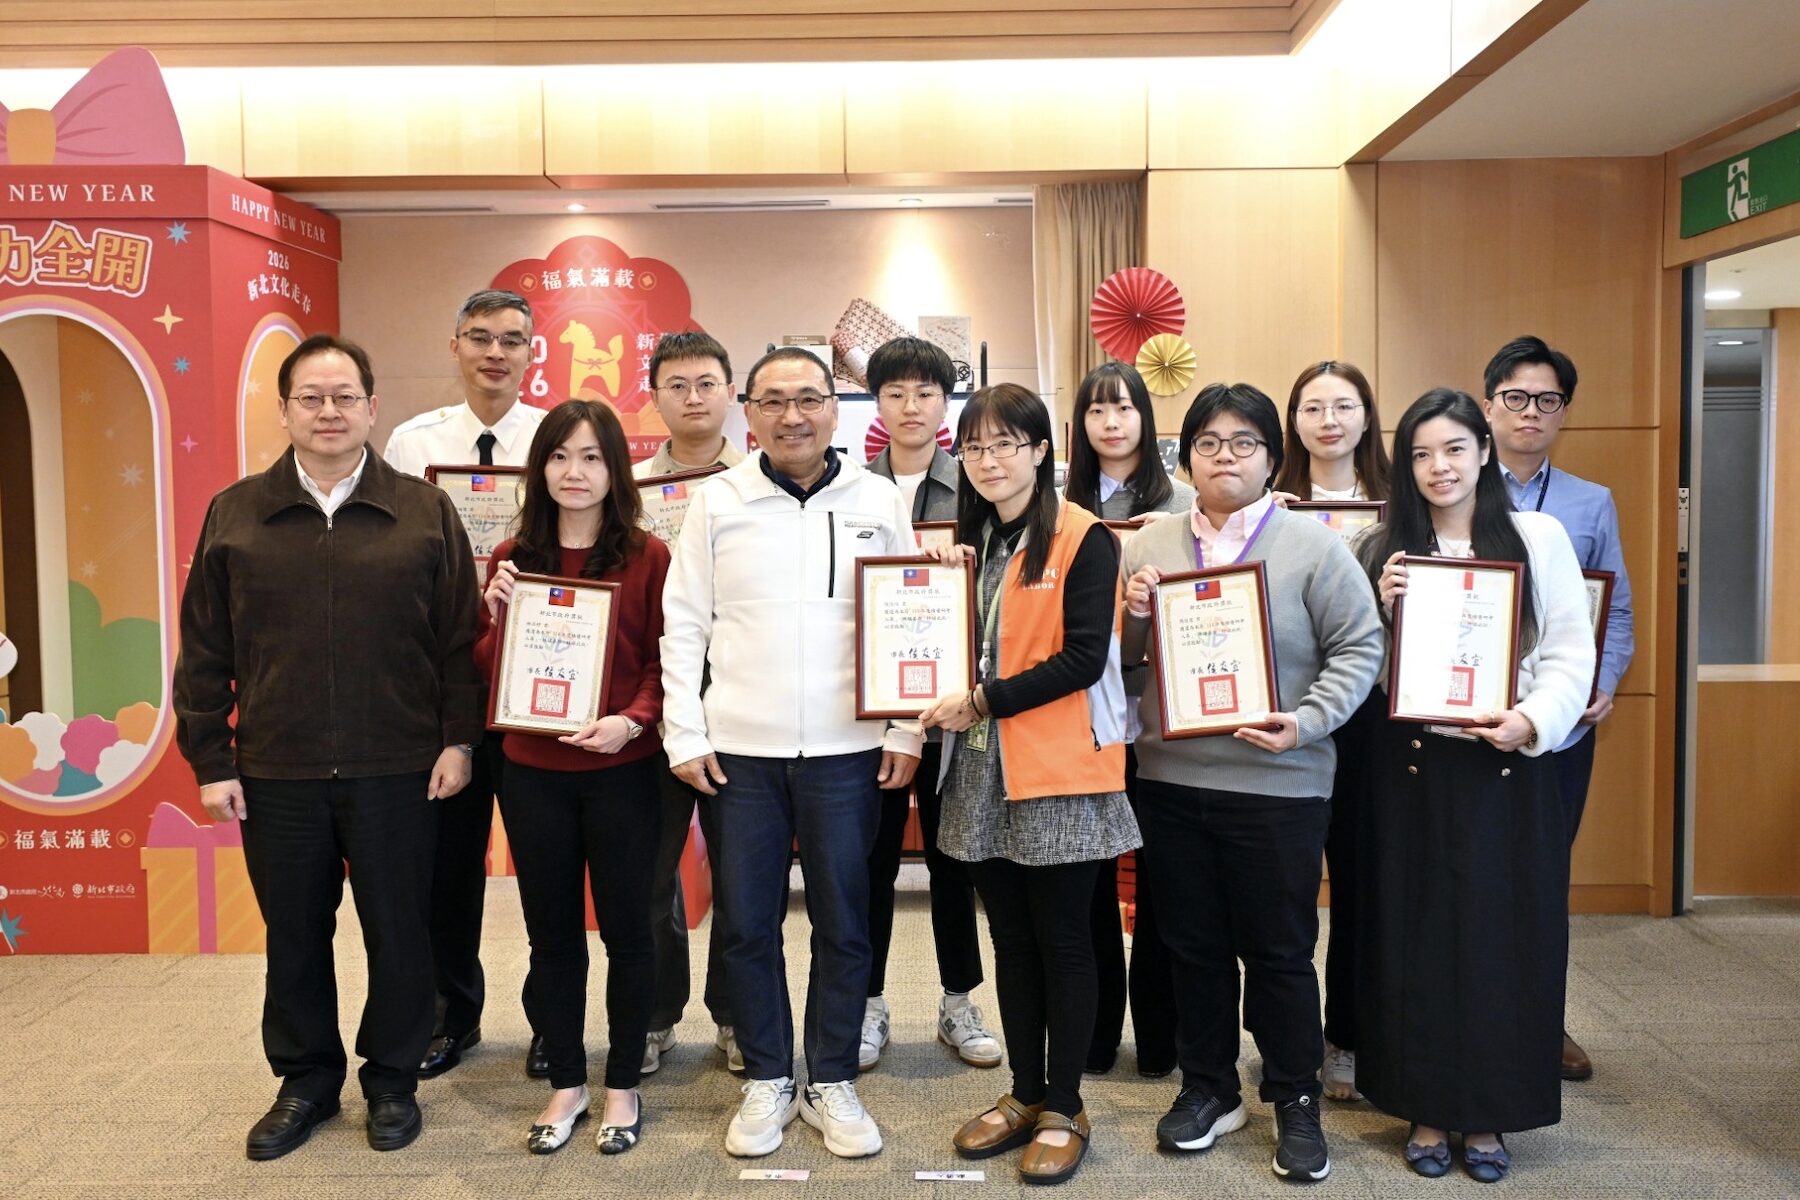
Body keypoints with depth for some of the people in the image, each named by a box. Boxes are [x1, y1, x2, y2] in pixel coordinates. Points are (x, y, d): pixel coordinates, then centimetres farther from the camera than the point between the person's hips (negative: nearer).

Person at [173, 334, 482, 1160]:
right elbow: (203, 651, 5)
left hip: (398, 773, -1)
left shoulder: (425, 512, 1)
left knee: (399, 935, 9)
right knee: (294, 938, 14)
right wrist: (209, 759, 2)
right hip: (276, 777, 2)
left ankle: (393, 1082, 28)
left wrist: (459, 738, -3)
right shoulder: (234, 515, 4)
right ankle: (306, 1081, 33)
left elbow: (460, 638, 2)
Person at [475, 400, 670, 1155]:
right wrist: (497, 618, -11)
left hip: (622, 773, -3)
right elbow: (486, 671, 7)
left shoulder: (647, 557, -4)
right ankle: (566, 1083, 28)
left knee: (626, 928, 8)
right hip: (533, 773, 3)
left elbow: (668, 661, -3)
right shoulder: (512, 558, 5)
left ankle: (623, 1085, 24)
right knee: (551, 933, 12)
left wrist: (634, 720, -20)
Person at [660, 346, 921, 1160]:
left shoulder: (878, 500, 3)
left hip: (848, 750, 0)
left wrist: (906, 731, -1)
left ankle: (831, 1082, 25)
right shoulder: (717, 502, 3)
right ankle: (766, 1079, 26)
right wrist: (684, 734, -3)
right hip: (739, 750, 0)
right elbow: (684, 624, 3)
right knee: (747, 923, 8)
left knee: (843, 923, 8)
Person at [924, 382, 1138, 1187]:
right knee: (1011, 938, 14)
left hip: (1059, 769, -6)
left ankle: (1064, 1109, 18)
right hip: (982, 768, 6)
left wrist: (983, 701, -18)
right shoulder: (970, 539, 12)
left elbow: (1084, 658, -16)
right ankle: (1026, 1094, 27)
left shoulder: (1085, 538, -8)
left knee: (1062, 939, 4)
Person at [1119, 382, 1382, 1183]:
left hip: (1279, 786, -3)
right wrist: (1132, 616, -10)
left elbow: (1359, 648, -4)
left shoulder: (1313, 546, -3)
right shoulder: (1150, 546, 7)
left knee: (1279, 952, 7)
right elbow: (1116, 661, 11)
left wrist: (1306, 722, -17)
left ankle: (1296, 1101, 25)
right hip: (1171, 780, 4)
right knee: (1193, 945, 14)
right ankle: (1208, 1087, 32)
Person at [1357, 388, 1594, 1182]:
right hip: (1414, 767, 1)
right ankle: (1426, 1109, 20)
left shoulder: (1538, 537, 2)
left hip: (1507, 767, -1)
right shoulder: (1386, 549, 6)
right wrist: (1382, 612, -10)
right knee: (1416, 938, 6)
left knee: (1504, 938, 5)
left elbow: (1571, 651, 0)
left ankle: (1487, 1116, 21)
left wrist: (1533, 720, -16)